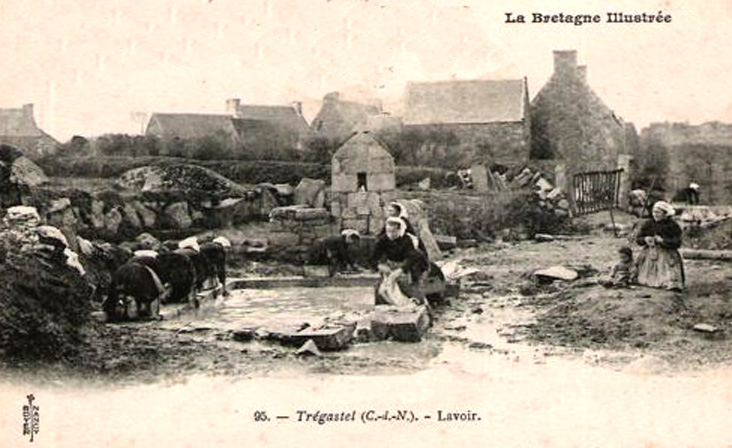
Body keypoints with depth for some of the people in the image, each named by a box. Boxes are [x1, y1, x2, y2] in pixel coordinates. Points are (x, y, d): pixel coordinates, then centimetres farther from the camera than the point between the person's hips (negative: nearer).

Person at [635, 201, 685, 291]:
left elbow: (677, 243, -12)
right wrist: (645, 239, -13)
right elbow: (638, 238, 9)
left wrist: (662, 241, -21)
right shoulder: (648, 224, 7)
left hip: (666, 254, -4)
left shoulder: (672, 226, -5)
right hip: (650, 254, 4)